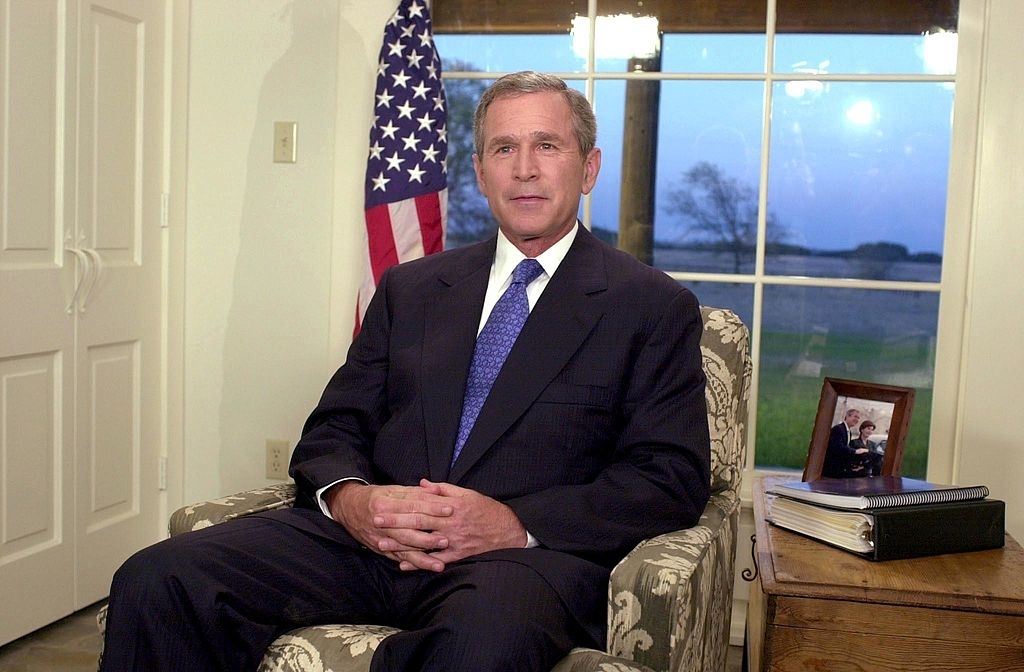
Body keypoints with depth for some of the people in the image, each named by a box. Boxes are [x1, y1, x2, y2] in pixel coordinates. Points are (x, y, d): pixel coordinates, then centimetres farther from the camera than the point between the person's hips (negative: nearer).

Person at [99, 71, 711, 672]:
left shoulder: (657, 309, 8)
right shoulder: (409, 289, 20)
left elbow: (673, 478, -1)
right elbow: (335, 426, 16)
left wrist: (516, 524, -16)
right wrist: (349, 497, -9)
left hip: (529, 550, -4)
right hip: (365, 535, 4)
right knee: (155, 581, -18)